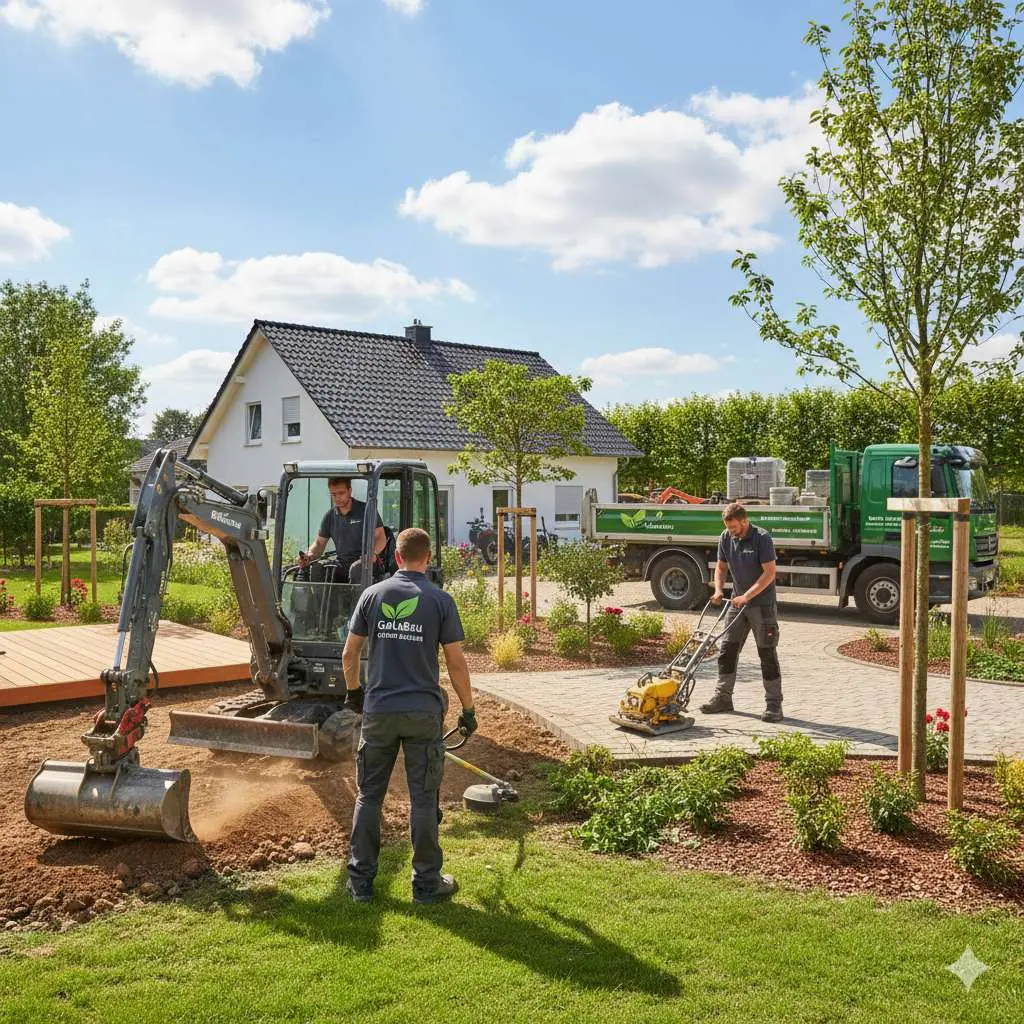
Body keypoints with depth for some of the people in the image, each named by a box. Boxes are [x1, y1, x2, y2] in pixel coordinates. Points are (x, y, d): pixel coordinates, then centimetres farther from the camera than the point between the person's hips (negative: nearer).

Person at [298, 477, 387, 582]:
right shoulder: (330, 516, 14)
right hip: (341, 564, 4)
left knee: (356, 568, -39)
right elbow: (319, 543, 19)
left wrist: (374, 553, -23)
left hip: (364, 561, -4)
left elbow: (381, 537, -2)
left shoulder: (366, 510, 1)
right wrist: (310, 555, -4)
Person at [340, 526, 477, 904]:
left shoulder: (372, 594, 1)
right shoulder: (440, 600, -5)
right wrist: (468, 710, 7)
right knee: (424, 800, 8)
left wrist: (353, 691, 24)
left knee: (369, 795, 13)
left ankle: (361, 880, 20)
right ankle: (427, 883, 17)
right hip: (424, 713, -2)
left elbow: (349, 654, 6)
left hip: (378, 711, 2)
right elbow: (456, 663, -5)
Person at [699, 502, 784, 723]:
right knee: (727, 650, 7)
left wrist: (747, 596, -24)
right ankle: (723, 697, 17)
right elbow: (721, 567, 13)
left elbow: (769, 573, -20)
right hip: (738, 603, 6)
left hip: (762, 604, -6)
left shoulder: (762, 538, -16)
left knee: (767, 654, -2)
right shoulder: (726, 537, 2)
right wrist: (718, 590, -4)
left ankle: (774, 704, 5)